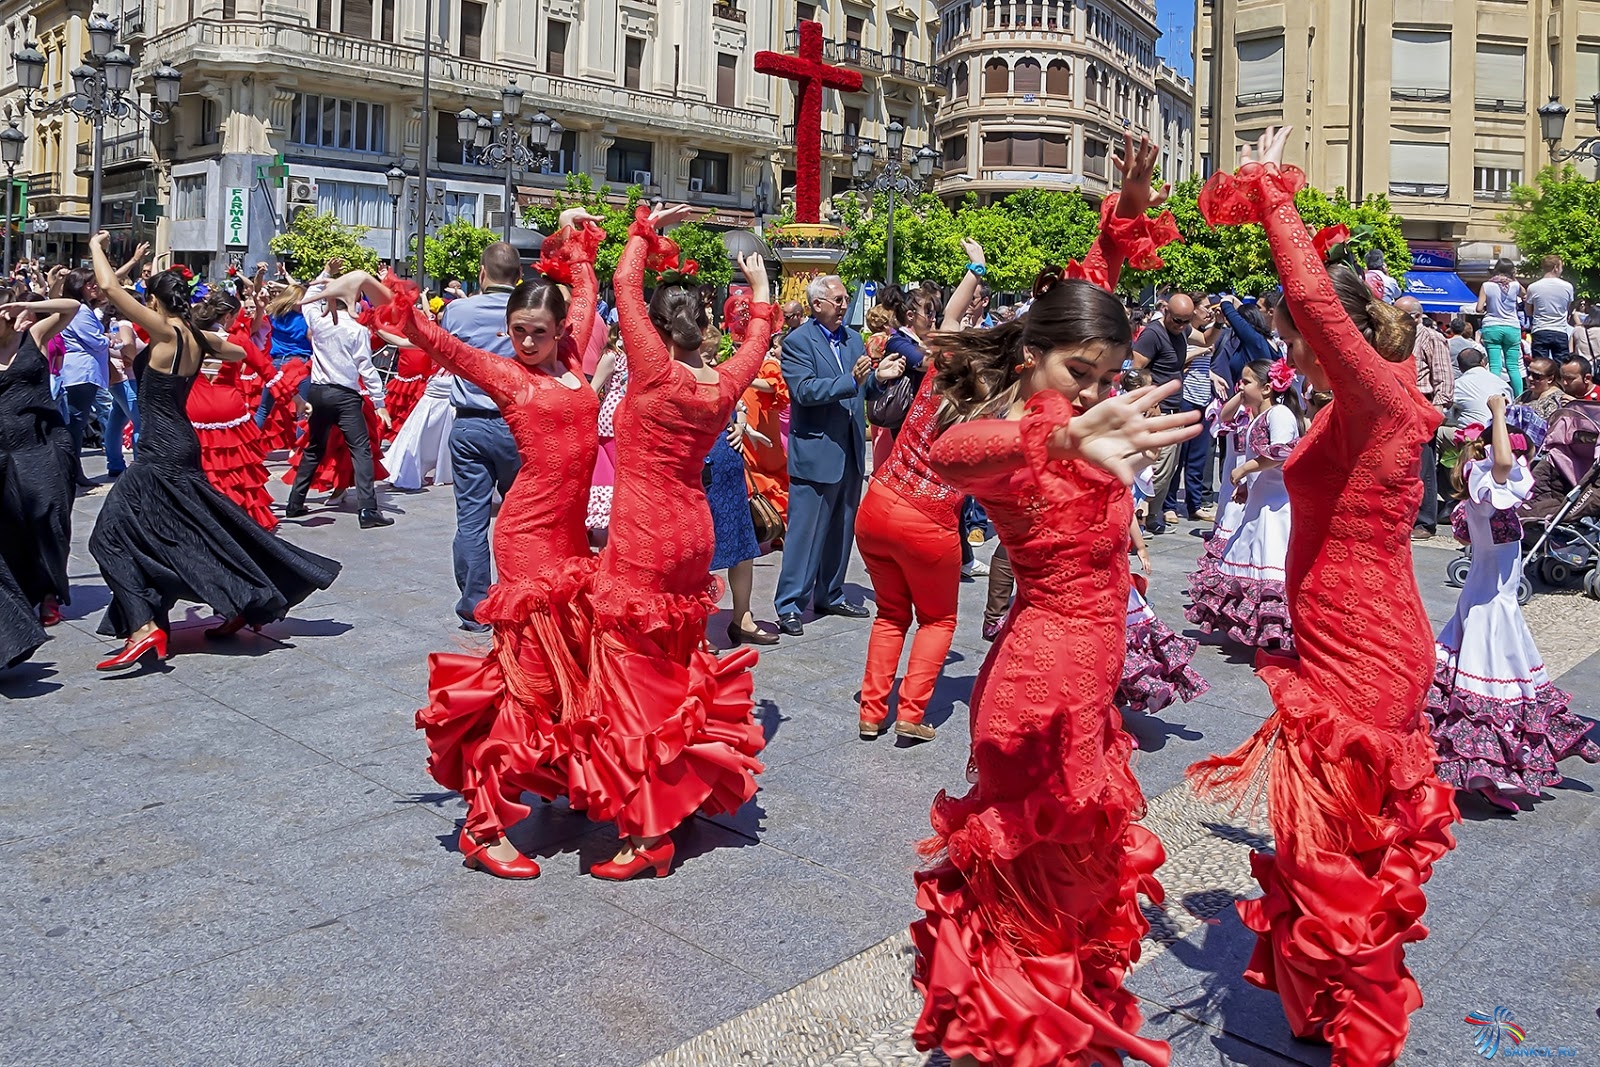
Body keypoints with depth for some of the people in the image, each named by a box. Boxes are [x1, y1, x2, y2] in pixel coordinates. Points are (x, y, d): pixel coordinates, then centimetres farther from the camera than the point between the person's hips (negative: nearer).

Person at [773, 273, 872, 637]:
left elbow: (866, 387, 12)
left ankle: (830, 596, 29)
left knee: (841, 530, 15)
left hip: (851, 452, 7)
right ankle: (789, 606, 5)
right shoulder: (797, 341, -8)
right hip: (816, 452, -7)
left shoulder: (853, 338, 12)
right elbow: (805, 390, -20)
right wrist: (851, 381, -28)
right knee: (805, 532, -3)